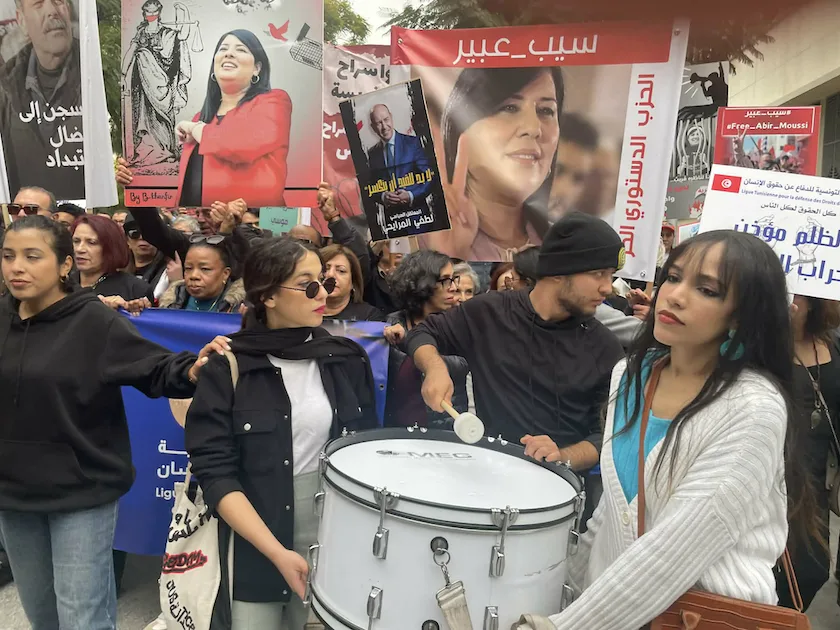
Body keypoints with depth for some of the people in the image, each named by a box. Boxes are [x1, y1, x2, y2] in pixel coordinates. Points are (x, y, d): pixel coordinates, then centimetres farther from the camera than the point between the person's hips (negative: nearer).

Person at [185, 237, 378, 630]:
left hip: (336, 540, 3)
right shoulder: (228, 368, -11)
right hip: (253, 546, -3)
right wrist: (277, 552, -19)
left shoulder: (347, 359, -1)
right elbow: (214, 472, -14)